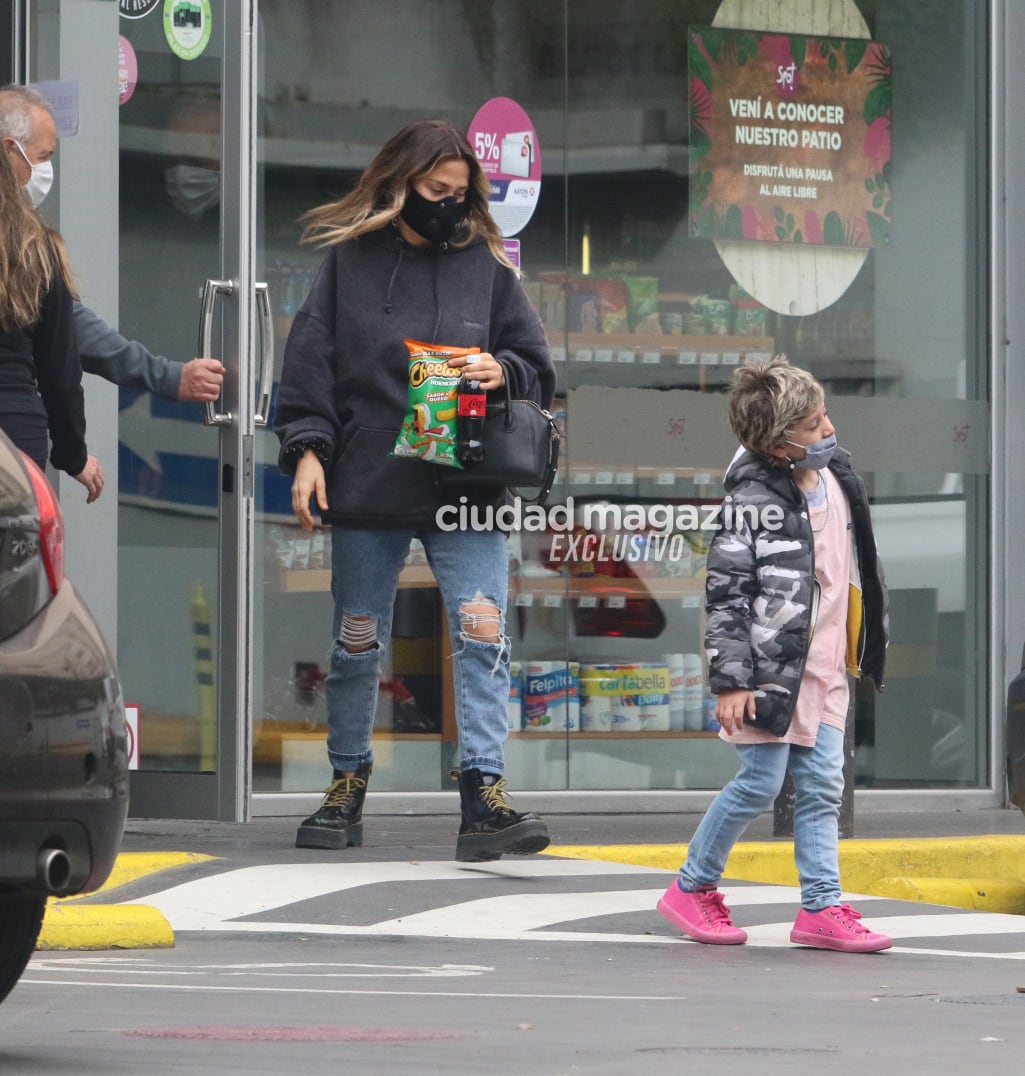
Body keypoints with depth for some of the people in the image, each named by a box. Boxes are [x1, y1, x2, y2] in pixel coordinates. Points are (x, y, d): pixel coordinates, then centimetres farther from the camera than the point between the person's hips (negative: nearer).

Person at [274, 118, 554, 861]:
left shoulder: (486, 265, 10)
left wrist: (502, 372, -9)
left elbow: (538, 370, 13)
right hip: (368, 487, 0)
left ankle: (485, 796, -12)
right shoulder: (349, 261, 5)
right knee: (357, 644, 8)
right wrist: (307, 447, -6)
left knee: (482, 637, -10)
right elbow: (311, 360, 4)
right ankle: (347, 788, 21)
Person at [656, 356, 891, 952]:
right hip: (772, 667, -7)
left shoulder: (839, 479, 7)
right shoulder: (754, 500, -15)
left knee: (823, 786, 5)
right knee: (761, 784, -3)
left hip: (826, 668, 7)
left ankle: (822, 906, 7)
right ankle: (692, 887, 13)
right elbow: (725, 590, -15)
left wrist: (866, 646, 25)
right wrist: (731, 680, -17)